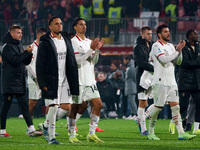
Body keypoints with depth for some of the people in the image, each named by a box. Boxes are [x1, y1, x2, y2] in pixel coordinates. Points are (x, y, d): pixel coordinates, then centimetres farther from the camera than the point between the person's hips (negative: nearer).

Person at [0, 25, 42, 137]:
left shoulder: (19, 46, 17)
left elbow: (26, 62, 17)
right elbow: (14, 60, -20)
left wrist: (29, 53, -2)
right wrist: (27, 52, -16)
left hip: (21, 81, 8)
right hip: (10, 82, -8)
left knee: (24, 105, 2)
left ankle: (31, 129, -2)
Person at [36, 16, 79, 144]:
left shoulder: (66, 40, 12)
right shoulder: (45, 43, -5)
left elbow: (72, 62, 17)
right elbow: (39, 65, -7)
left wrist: (74, 80, 11)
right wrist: (42, 84, -13)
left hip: (65, 80, 6)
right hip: (51, 81, -6)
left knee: (66, 108, 3)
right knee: (53, 107, -8)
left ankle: (46, 125, 24)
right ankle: (51, 137, 1)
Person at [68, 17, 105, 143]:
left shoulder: (89, 42, 16)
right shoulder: (73, 42, -7)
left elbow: (94, 61, 15)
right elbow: (77, 60, -16)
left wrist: (97, 49, -1)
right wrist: (91, 49, -19)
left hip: (90, 80, 7)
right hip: (78, 80, -7)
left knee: (98, 104, -1)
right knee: (75, 107, -2)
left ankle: (91, 134, 4)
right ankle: (72, 136, 6)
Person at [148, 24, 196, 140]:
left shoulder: (171, 46, 18)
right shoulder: (156, 46, -6)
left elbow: (178, 62, 15)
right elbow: (163, 59, -20)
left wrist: (180, 50, -1)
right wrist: (177, 51, -16)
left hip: (171, 82, 7)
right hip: (160, 82, -7)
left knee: (175, 106, -1)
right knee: (158, 107, -4)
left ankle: (181, 133, -6)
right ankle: (150, 133, 7)